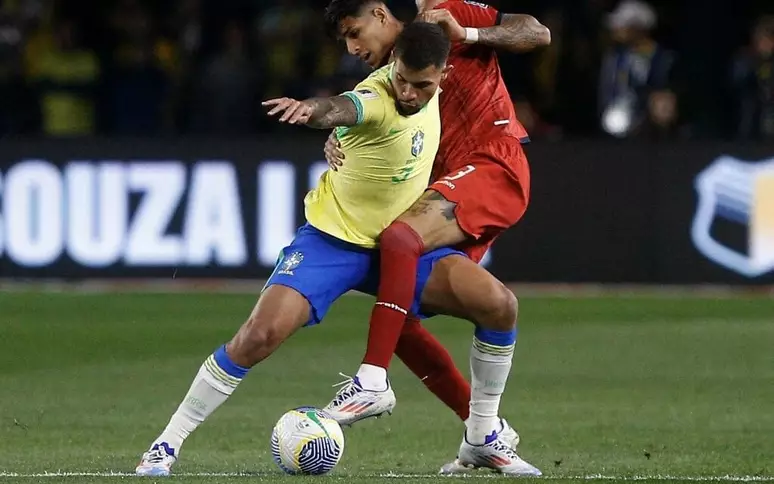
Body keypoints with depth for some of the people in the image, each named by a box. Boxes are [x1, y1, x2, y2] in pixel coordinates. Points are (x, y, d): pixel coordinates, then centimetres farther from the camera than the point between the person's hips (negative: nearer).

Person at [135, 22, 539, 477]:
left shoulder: (434, 88, -7)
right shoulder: (377, 99, -28)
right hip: (333, 239, -6)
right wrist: (312, 109, -76)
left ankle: (487, 439, 6)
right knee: (260, 336, -22)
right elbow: (340, 109, -55)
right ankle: (166, 445, -7)